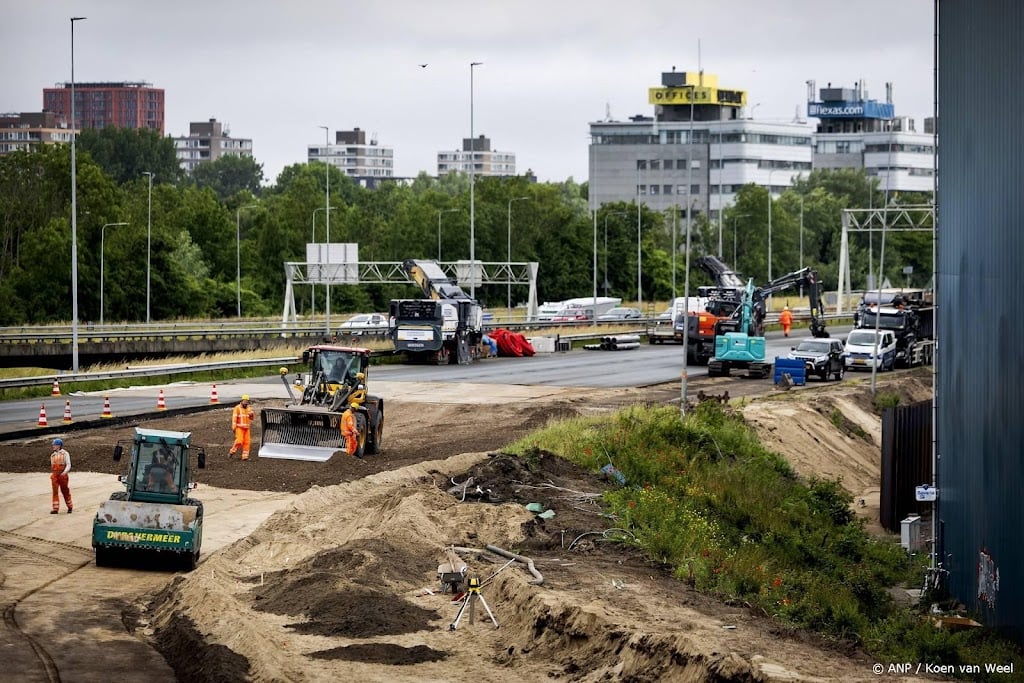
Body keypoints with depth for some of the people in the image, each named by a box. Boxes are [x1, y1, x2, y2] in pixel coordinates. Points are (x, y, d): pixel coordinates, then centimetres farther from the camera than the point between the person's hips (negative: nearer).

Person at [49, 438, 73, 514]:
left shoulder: (65, 454, 0)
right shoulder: (52, 455, 16)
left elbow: (68, 465, -5)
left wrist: (65, 472, -21)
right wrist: (51, 474, 17)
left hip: (62, 474, -4)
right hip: (54, 475, 4)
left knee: (65, 491, 4)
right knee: (55, 491, -6)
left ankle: (70, 507, 18)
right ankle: (55, 508, -9)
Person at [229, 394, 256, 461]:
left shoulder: (249, 409, 10)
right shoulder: (237, 408, -7)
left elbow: (252, 418, 11)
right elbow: (234, 418, -10)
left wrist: (252, 414, -12)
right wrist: (234, 428, -15)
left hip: (247, 428, 5)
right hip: (239, 428, -5)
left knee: (247, 442, -1)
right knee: (239, 441, -16)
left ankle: (245, 456, 4)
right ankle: (232, 452, 4)